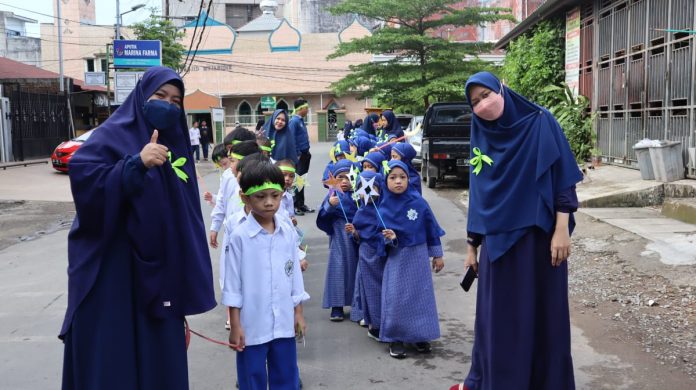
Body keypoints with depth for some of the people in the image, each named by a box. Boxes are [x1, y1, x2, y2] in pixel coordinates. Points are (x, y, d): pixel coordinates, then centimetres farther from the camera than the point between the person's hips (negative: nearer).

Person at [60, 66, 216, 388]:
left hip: (159, 268, 6)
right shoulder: (114, 134, -3)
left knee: (159, 356, 9)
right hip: (113, 268, -5)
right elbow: (81, 176, -21)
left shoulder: (174, 142, 14)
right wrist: (137, 163, -31)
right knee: (112, 358, -2)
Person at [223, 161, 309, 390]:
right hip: (252, 325, -4)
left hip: (284, 323, 4)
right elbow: (233, 282, -8)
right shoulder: (239, 236, -11)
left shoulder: (287, 233, 1)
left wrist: (298, 313, 10)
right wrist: (235, 325, -7)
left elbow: (294, 275, 9)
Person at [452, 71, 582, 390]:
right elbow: (478, 196, 11)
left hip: (539, 235, -4)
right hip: (497, 239, 4)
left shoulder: (540, 123, -6)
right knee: (497, 313, 11)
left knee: (542, 311, 5)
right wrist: (472, 245, 12)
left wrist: (561, 230, -16)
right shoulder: (481, 138, 7)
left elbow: (563, 176, -9)